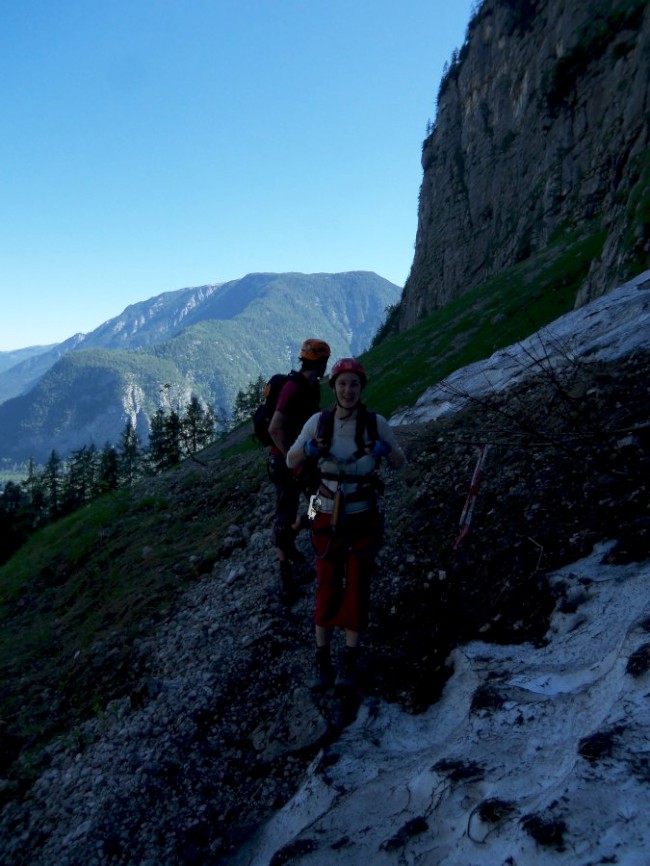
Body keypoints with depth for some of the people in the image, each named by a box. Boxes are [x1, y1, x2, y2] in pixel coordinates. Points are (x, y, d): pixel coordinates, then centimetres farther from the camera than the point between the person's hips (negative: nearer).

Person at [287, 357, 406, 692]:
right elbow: (290, 462, -2)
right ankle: (322, 659, 25)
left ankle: (349, 662, 24)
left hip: (363, 517, 0)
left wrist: (383, 450, -24)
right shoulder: (318, 421, -8)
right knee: (327, 587, 6)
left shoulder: (376, 423, -10)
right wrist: (308, 448, -24)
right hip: (328, 516, 1)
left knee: (357, 588, 5)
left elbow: (400, 464, -2)